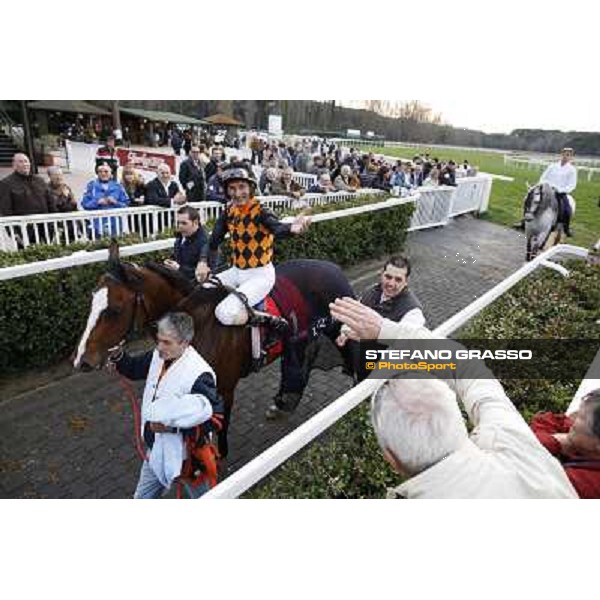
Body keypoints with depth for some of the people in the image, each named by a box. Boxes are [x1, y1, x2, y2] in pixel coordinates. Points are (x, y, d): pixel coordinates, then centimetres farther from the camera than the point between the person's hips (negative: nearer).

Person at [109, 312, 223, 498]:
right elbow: (133, 369, 9)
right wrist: (117, 356, -12)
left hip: (185, 459, -8)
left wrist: (172, 425, -32)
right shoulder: (158, 356, -8)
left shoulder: (199, 375, -32)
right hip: (155, 451, 8)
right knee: (142, 497, 29)